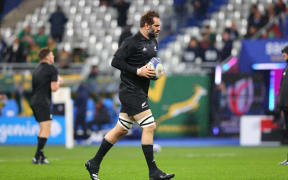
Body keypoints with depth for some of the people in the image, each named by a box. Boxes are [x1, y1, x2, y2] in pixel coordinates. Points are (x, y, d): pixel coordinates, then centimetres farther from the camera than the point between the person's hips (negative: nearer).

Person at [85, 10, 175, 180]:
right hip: (131, 91, -9)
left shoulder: (153, 42, 14)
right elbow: (116, 61, -17)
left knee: (121, 130, 12)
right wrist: (137, 71, -22)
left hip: (140, 92, 9)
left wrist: (155, 72, 6)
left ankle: (94, 163, 20)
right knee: (149, 126, -13)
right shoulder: (132, 42, -13)